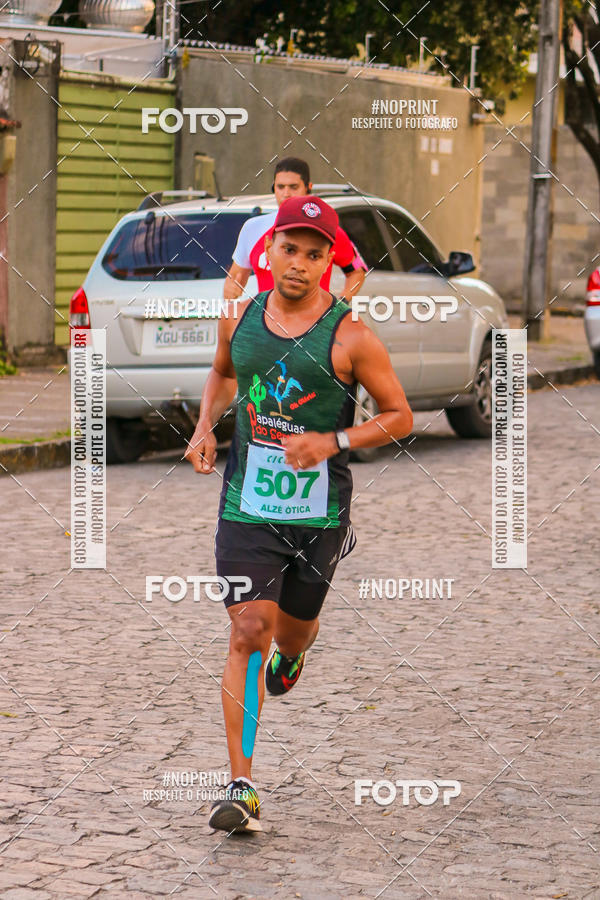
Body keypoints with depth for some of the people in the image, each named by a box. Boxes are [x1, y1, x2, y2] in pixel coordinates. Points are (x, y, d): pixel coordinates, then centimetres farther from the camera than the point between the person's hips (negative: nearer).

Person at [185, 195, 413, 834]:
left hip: (319, 510, -1)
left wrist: (333, 441, -17)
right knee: (248, 634, -10)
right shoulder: (239, 318, 2)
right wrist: (204, 427, 6)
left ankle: (293, 651, 58)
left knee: (291, 631, 16)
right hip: (247, 501, 1)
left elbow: (401, 418, -2)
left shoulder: (350, 337, -9)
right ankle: (242, 788, -10)